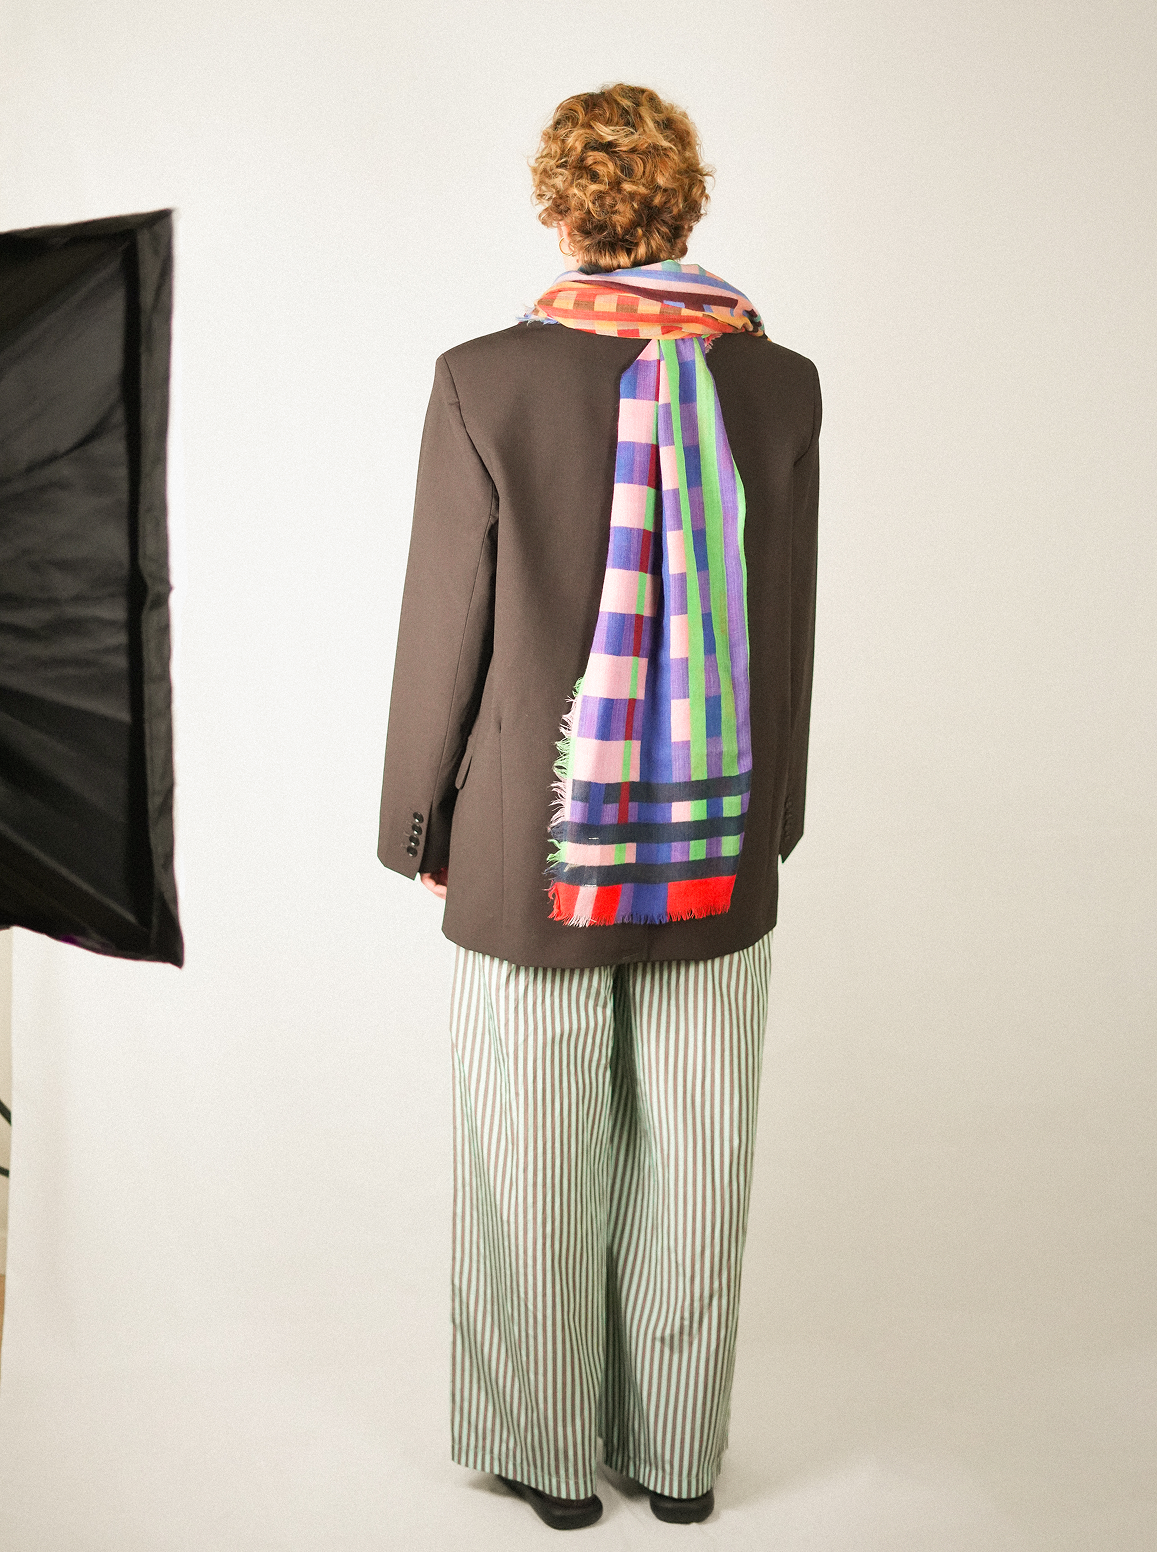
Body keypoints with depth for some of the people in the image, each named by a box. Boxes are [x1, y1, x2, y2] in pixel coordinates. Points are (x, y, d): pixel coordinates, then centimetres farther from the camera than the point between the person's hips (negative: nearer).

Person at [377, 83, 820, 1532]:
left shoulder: (485, 380, -12)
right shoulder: (781, 383, -3)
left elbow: (445, 629, -8)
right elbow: (787, 632, 3)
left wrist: (418, 823, 5)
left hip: (535, 855, -2)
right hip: (719, 861, 3)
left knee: (540, 1174, 13)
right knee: (693, 1170, 15)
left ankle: (555, 1459, 29)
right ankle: (679, 1454, 32)